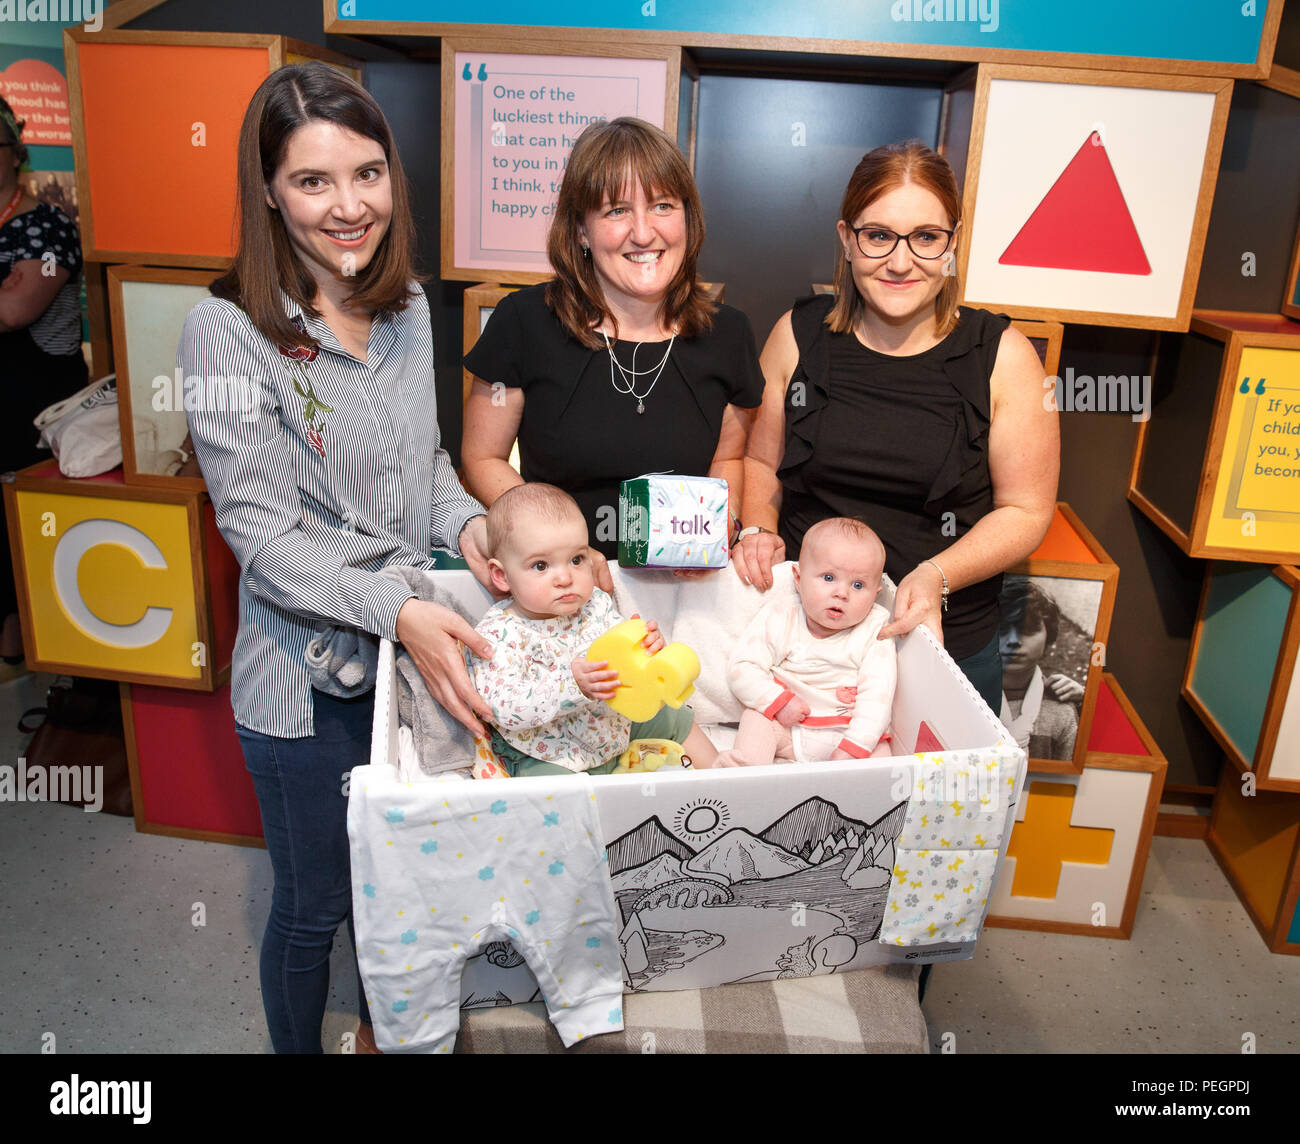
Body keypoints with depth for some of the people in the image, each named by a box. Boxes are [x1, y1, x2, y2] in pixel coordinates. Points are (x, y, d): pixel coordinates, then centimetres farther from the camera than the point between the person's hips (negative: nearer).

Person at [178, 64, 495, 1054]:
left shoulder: (408, 307, 1)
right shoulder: (227, 331, -17)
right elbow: (260, 529, -19)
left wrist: (465, 520, -9)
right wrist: (397, 611, -31)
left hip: (420, 646, 6)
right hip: (307, 679, -5)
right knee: (315, 907, 15)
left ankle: (383, 1026, 53)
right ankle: (300, 1048, 45)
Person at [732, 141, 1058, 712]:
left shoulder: (1002, 355, -8)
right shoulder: (798, 334, -2)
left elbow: (1026, 509, -4)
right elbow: (761, 460, 10)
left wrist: (936, 576, -19)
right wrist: (758, 530, -9)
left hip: (946, 643, -1)